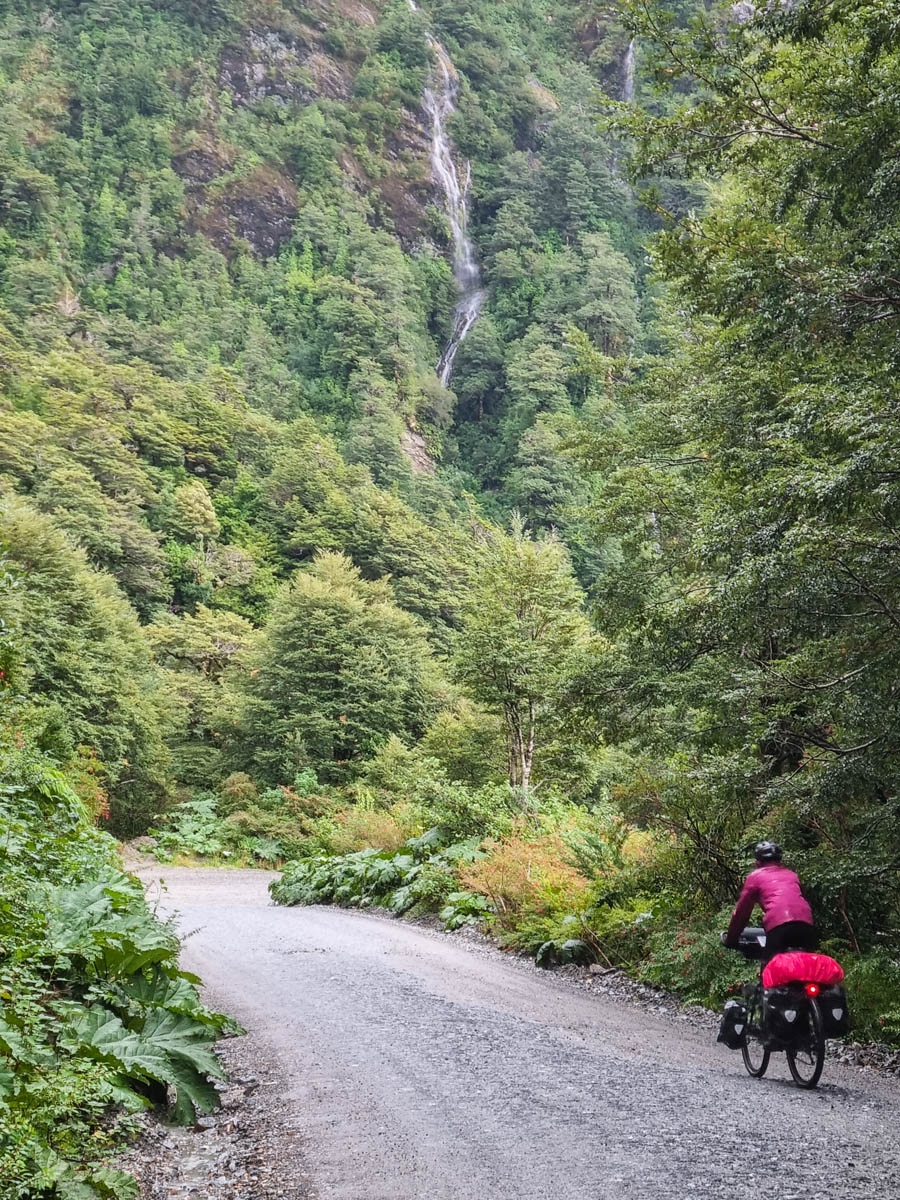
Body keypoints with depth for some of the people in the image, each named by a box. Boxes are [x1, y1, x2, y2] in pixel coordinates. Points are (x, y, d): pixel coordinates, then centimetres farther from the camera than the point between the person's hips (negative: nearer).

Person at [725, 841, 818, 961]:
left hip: (778, 925, -4)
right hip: (806, 925, 4)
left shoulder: (755, 876, 21)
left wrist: (730, 939, 35)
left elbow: (742, 911, 23)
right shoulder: (790, 874, 33)